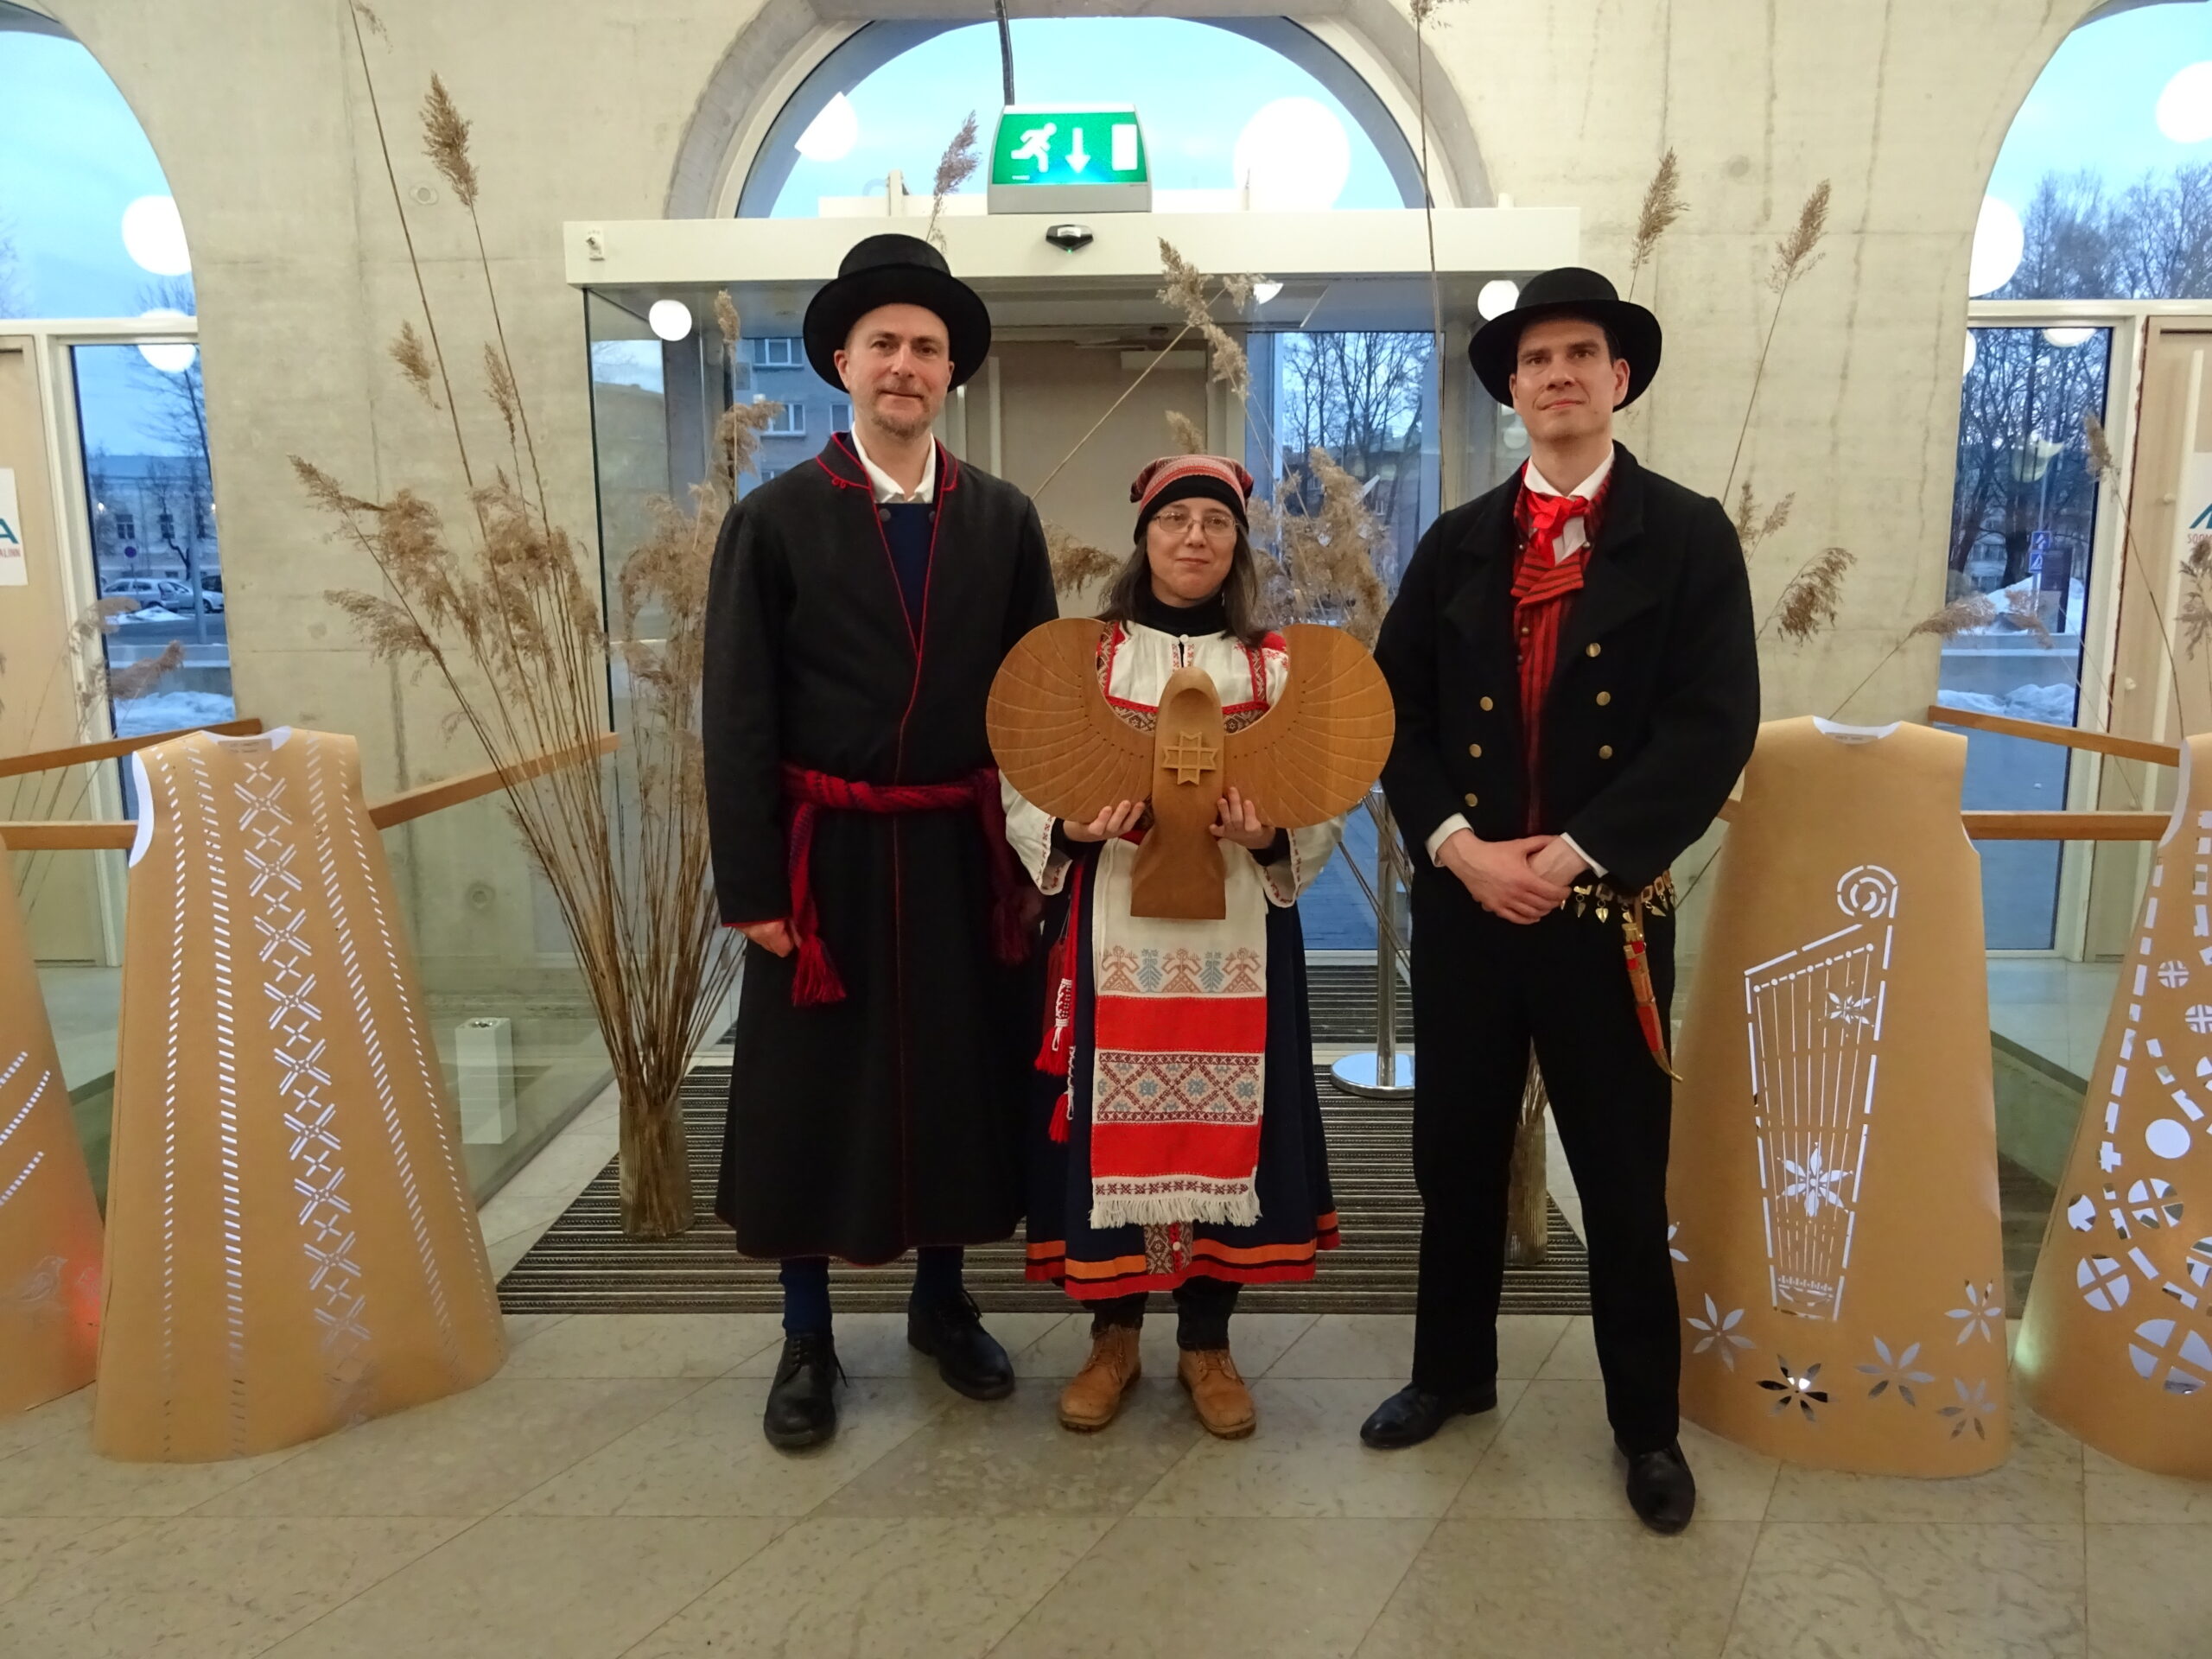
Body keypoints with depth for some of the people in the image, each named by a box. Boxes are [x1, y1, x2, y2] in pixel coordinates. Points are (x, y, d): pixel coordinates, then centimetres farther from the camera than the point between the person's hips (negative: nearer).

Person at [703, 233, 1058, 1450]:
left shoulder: (1004, 520, 5)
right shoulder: (773, 520, -2)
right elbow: (737, 718, -4)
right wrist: (750, 889, -8)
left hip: (965, 855, 2)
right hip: (827, 856, -2)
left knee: (962, 1081, 12)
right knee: (812, 1094, 8)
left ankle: (942, 1303, 34)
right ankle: (807, 1340, 26)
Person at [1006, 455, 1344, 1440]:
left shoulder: (1278, 666, 6)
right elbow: (1025, 794, 2)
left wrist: (1271, 835, -18)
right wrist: (1073, 827, -19)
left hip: (1236, 939, 1)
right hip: (1112, 937, 0)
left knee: (1226, 1124, 5)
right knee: (1111, 1124, 3)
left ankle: (1207, 1342, 24)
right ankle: (1113, 1333, 24)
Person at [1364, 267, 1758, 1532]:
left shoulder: (1690, 535, 0)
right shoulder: (1457, 544, 9)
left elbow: (1715, 727, -10)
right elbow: (1397, 711, 4)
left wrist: (1576, 856, -17)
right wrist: (1457, 843, -11)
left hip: (1611, 910, -3)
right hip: (1463, 898, 3)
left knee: (1626, 1176, 8)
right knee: (1455, 1155, 14)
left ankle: (1648, 1423, 28)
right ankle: (1453, 1371, 35)